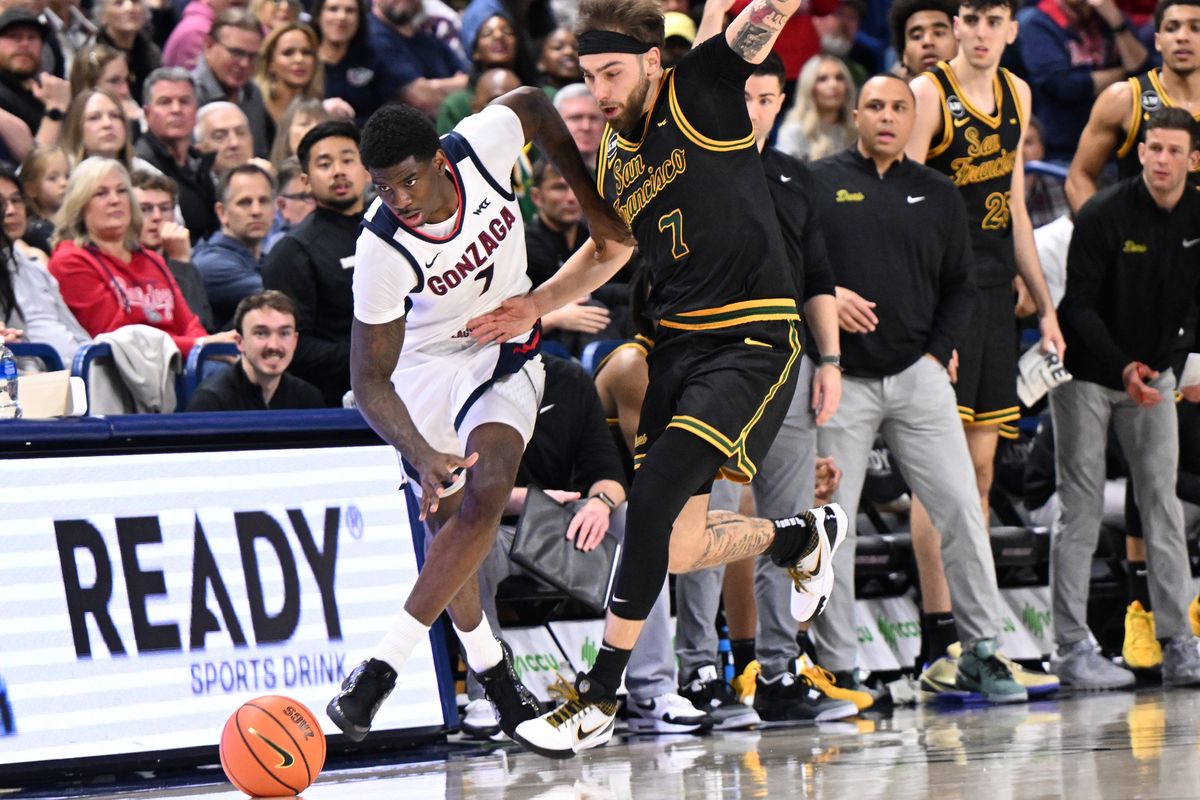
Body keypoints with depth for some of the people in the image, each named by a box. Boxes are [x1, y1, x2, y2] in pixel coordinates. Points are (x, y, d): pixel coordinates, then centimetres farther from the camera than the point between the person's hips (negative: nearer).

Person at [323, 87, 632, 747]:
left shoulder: (482, 145, -26)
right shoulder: (382, 251, -32)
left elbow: (534, 107, 0)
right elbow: (369, 379, -27)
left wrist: (597, 211, 0)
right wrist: (422, 456, -43)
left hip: (505, 352, 1)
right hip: (425, 364, -1)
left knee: (487, 494, -21)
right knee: (446, 518, 3)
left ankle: (382, 668, -23)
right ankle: (489, 667, 30)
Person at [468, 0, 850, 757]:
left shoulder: (703, 92, -8)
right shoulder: (614, 153, 11)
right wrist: (534, 306, 17)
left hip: (752, 339, -8)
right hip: (678, 343, 8)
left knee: (653, 503, -19)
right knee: (674, 550, 4)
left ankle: (599, 698, -12)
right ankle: (806, 537, 34)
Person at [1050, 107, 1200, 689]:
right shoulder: (1104, 215, -16)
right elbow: (1079, 304, -16)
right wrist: (1122, 368, -27)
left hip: (1153, 374, 4)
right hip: (1087, 373, -4)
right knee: (1081, 507, -5)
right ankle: (1072, 647, -3)